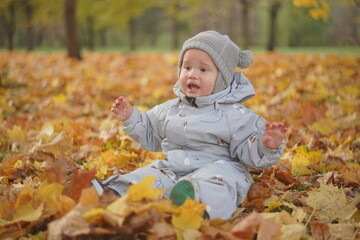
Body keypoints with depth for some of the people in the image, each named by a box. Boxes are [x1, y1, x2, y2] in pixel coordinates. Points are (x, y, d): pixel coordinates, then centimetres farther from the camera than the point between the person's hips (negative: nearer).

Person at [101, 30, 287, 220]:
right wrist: (131, 118, 20)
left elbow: (250, 154, -3)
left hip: (215, 170, -6)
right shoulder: (169, 110, 16)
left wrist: (267, 146, -24)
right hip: (171, 172, 6)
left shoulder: (235, 115, 0)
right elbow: (150, 135, 31)